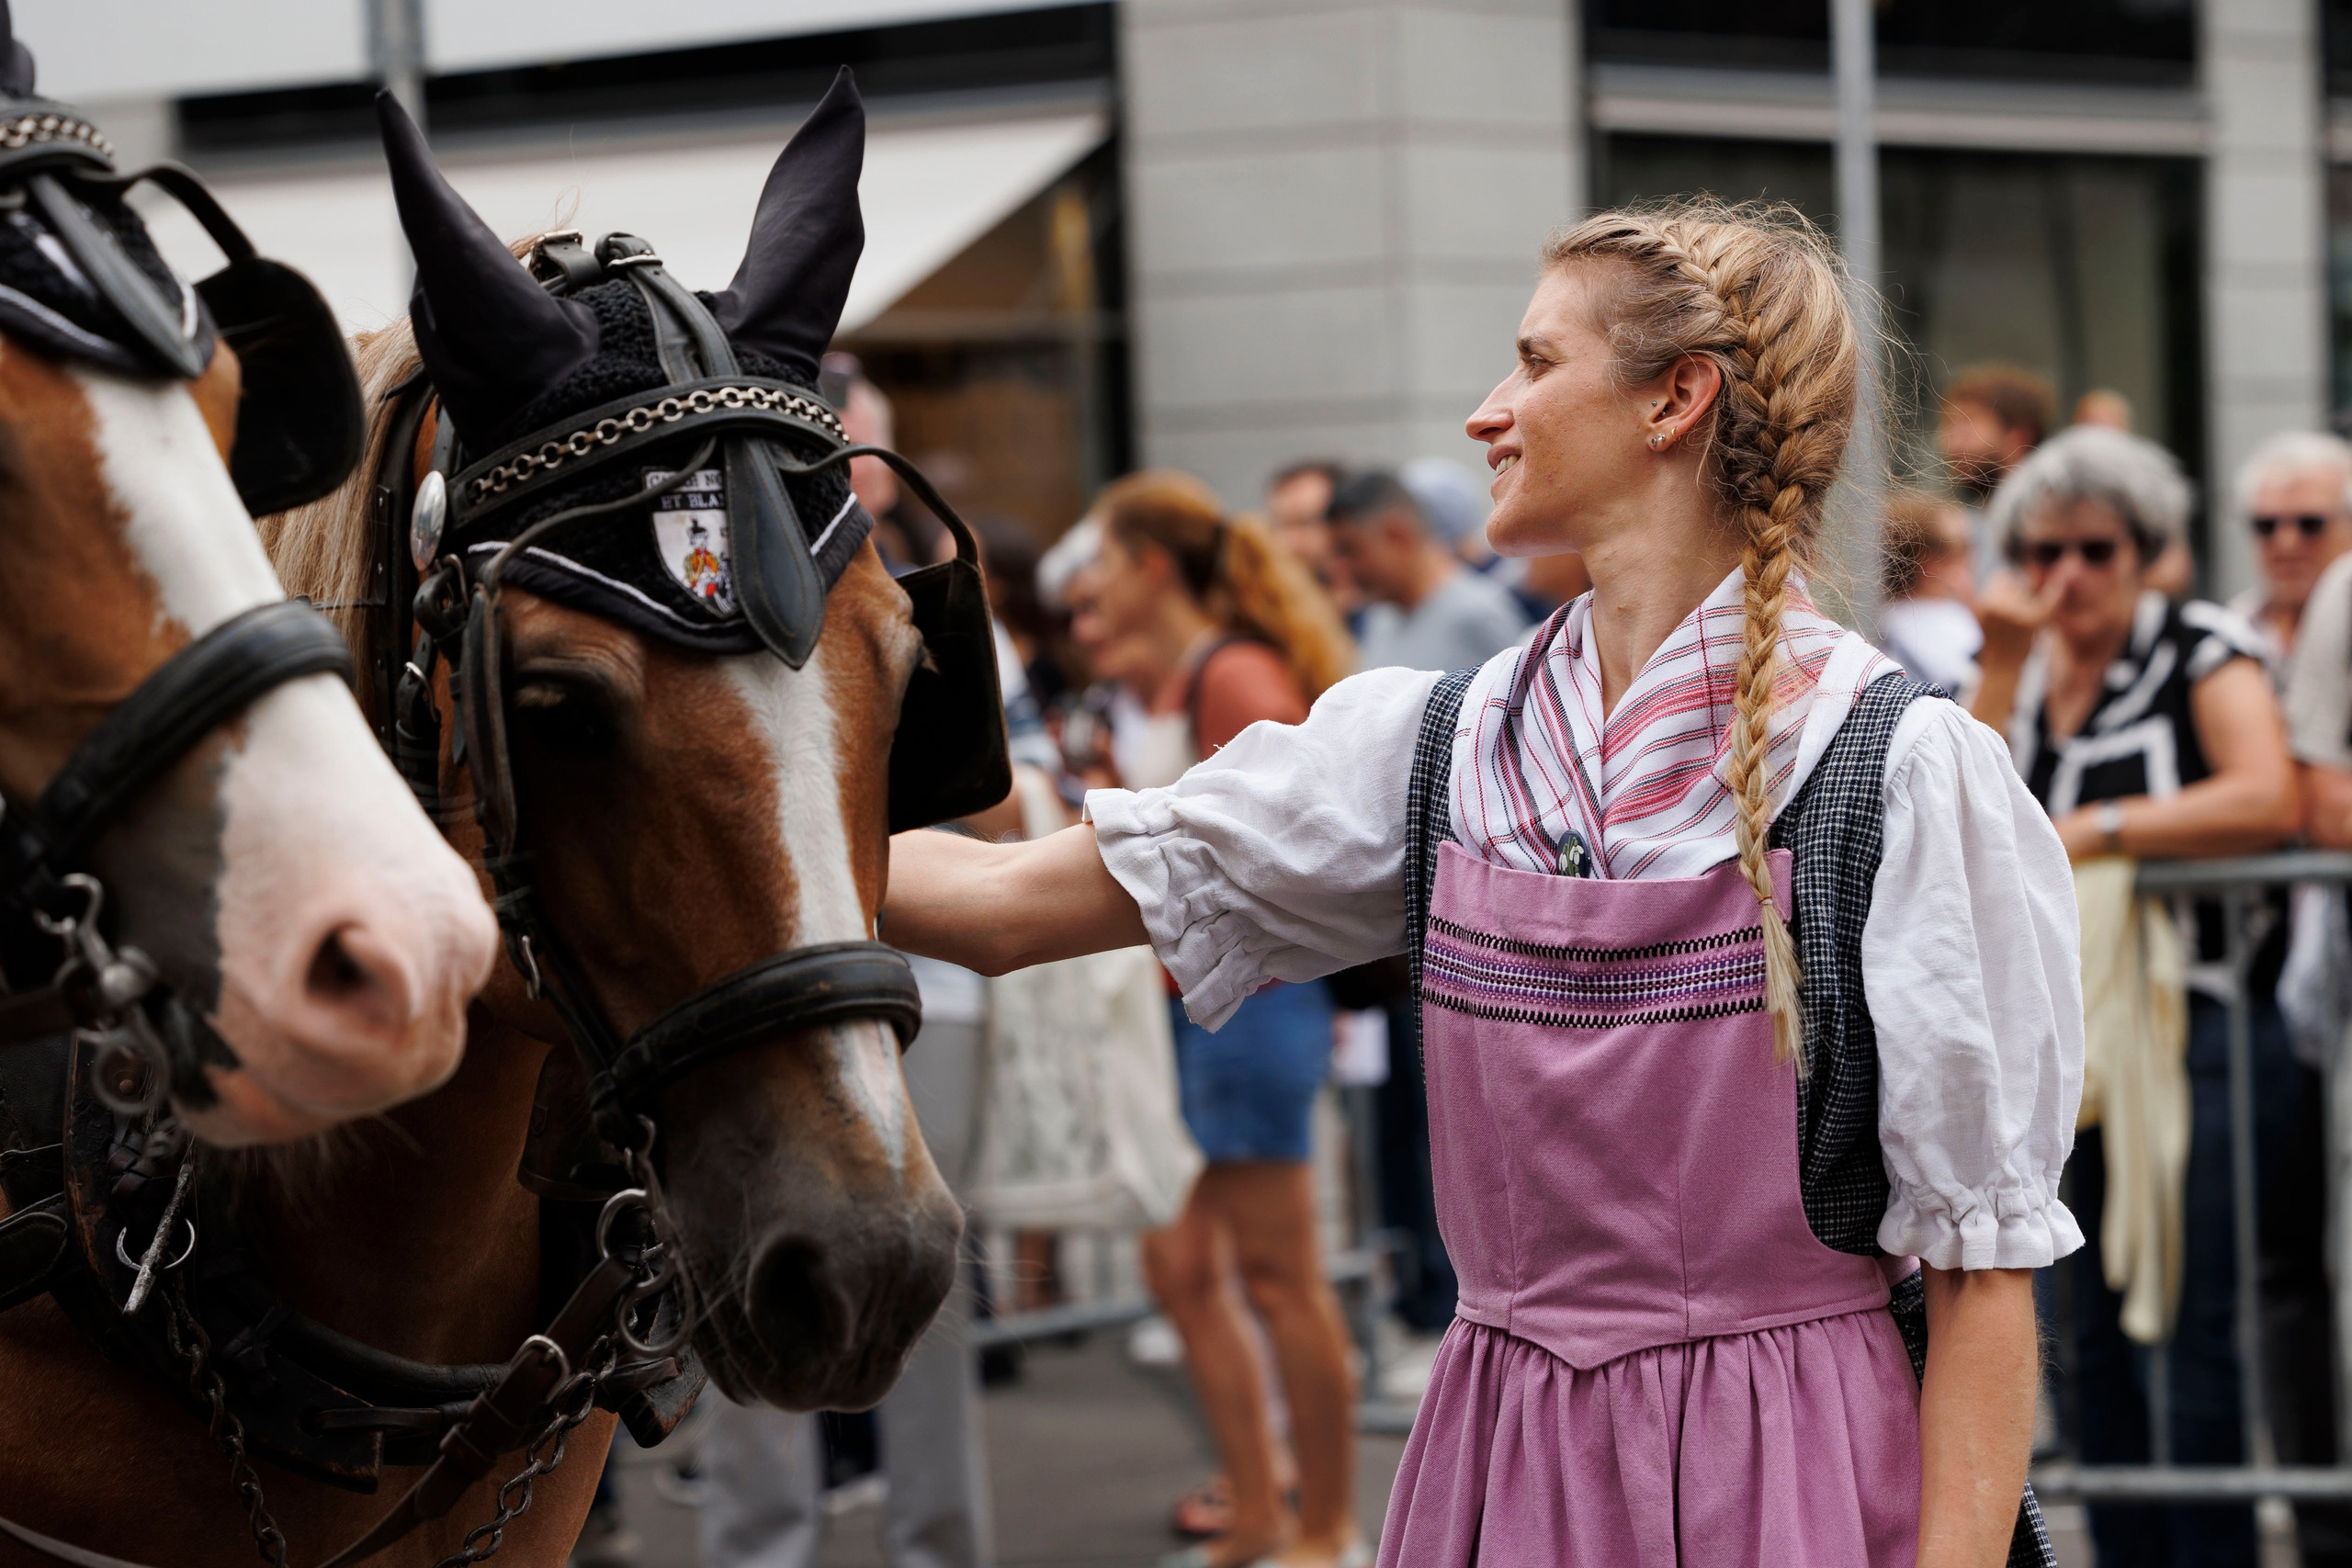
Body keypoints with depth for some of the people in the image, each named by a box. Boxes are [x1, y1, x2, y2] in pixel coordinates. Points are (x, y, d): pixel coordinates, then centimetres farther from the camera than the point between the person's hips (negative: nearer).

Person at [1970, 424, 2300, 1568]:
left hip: (2203, 1028, -6)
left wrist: (2089, 830, -16)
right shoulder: (2023, 671, 14)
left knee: (2192, 1335, -10)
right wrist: (2003, 671, -5)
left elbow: (2267, 798, -19)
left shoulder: (2204, 647, -2)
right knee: (2095, 1341, 7)